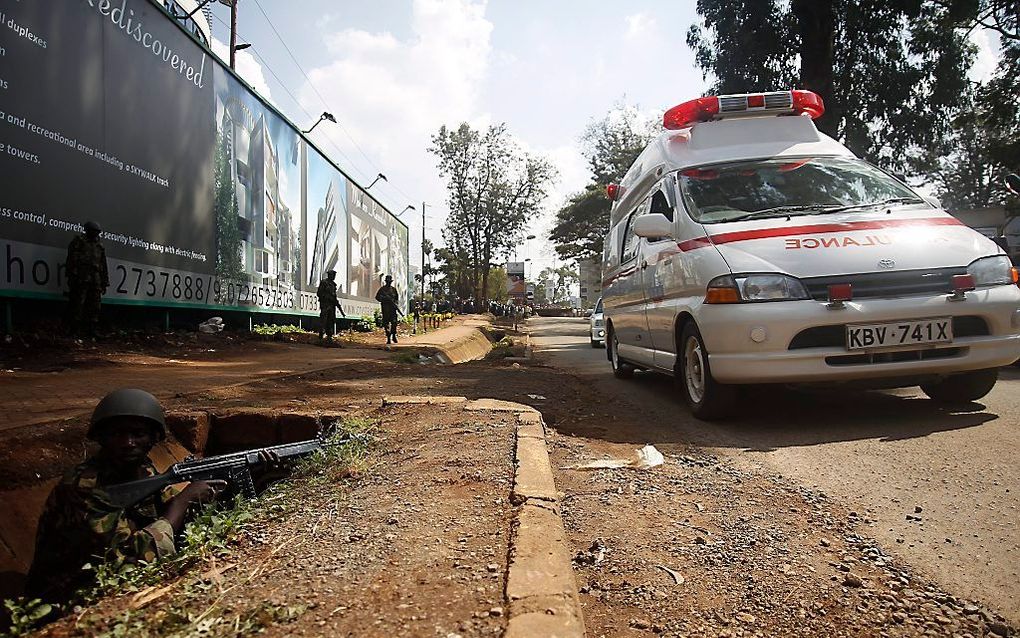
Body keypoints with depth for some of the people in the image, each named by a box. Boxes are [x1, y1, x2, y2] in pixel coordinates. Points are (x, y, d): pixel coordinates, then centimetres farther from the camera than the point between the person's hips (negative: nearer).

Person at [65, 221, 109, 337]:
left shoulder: (100, 247, 21)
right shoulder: (78, 241, 5)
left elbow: (103, 267, 21)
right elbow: (71, 260, -4)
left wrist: (105, 283, 15)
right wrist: (72, 277, -13)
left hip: (95, 281, 6)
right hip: (81, 279, -6)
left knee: (95, 305, 4)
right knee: (78, 305, -7)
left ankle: (90, 330, 10)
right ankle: (75, 329, -3)